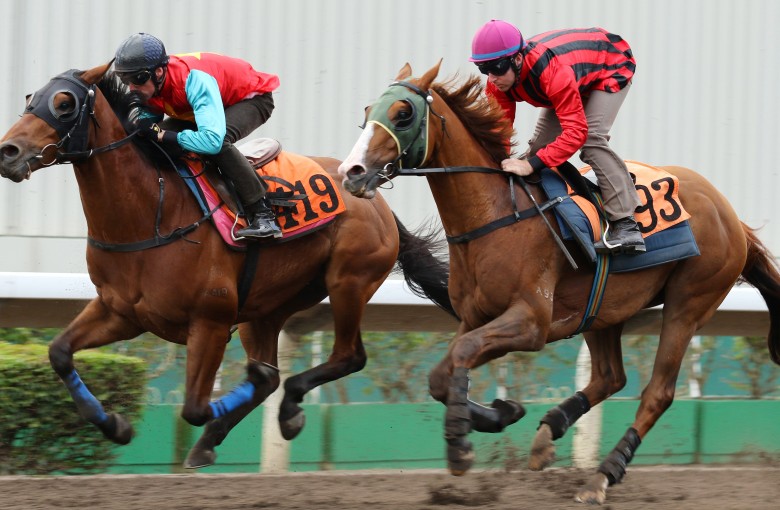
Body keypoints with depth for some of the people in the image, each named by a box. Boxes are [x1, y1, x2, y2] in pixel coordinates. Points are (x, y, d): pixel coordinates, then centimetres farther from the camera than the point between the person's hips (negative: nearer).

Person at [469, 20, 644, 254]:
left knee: (592, 139, -27)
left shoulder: (555, 72, -46)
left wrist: (531, 164, -56)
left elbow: (576, 131, -48)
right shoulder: (499, 79, -23)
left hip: (613, 66, -8)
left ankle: (626, 227, -32)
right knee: (541, 142, -1)